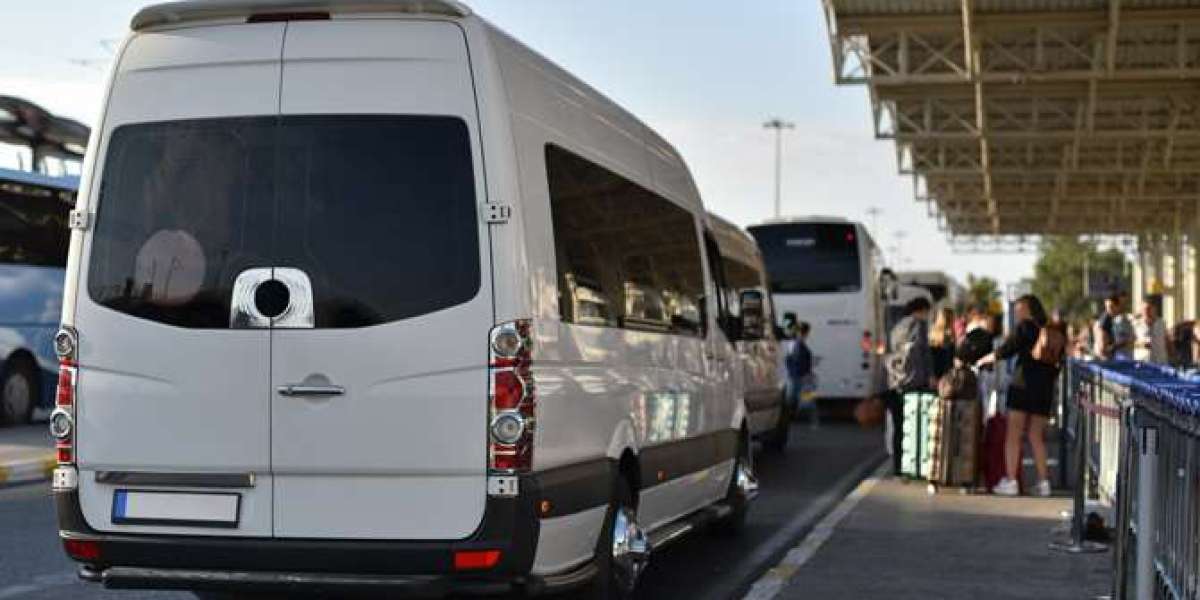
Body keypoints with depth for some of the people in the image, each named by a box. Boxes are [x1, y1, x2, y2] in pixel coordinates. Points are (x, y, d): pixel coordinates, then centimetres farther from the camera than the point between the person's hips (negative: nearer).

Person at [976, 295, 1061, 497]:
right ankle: (1043, 481, 4)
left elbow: (1006, 350, -6)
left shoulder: (1025, 327, -3)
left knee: (1013, 434, -2)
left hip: (1023, 384, -6)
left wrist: (985, 359, 9)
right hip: (1045, 388, 6)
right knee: (1037, 436, 10)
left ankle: (1010, 481, -7)